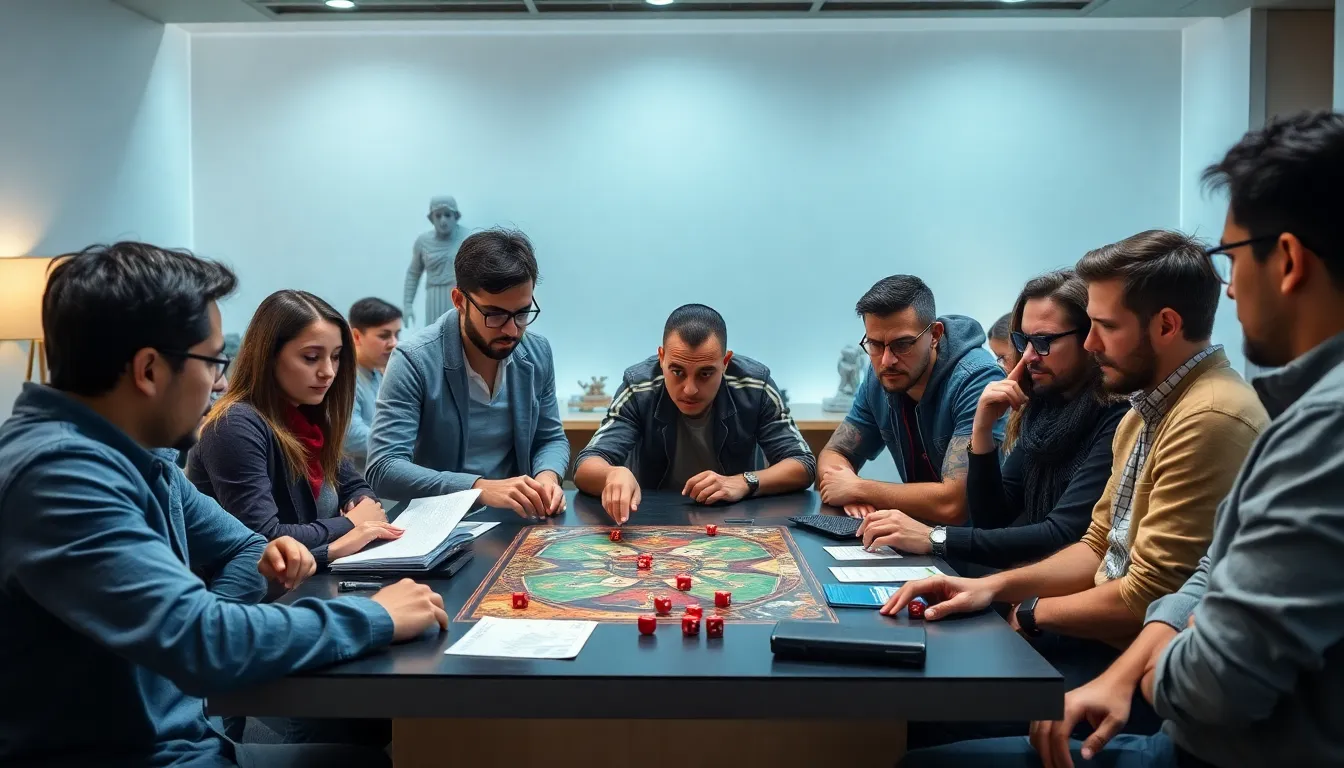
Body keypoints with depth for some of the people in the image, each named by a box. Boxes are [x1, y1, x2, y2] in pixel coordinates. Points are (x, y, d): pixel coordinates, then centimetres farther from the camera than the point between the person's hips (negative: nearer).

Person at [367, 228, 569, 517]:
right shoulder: (414, 360, -16)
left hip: (516, 521, 4)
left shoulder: (538, 354, 0)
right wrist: (480, 488, -32)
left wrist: (547, 476, -12)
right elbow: (383, 468, -21)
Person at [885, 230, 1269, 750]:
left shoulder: (1212, 420, -23)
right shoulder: (1146, 410, 10)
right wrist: (993, 586, -1)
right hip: (1108, 635, 9)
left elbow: (1144, 599, -23)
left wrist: (1032, 612, -6)